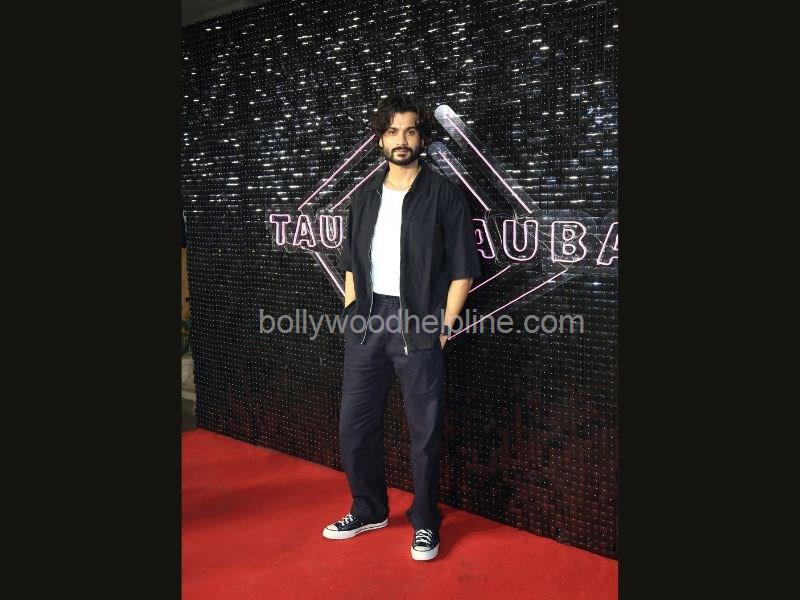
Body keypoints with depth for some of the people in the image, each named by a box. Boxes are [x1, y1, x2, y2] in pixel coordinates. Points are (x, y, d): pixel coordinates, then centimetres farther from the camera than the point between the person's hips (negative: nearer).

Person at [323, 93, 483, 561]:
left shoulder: (444, 194, -4)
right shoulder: (366, 195, 11)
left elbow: (462, 271, -5)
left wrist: (443, 327, -9)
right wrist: (351, 314, 8)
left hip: (419, 324, -5)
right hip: (366, 321, 5)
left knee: (425, 430, 5)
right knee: (355, 424, 11)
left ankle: (424, 522, 23)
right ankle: (369, 510, 31)